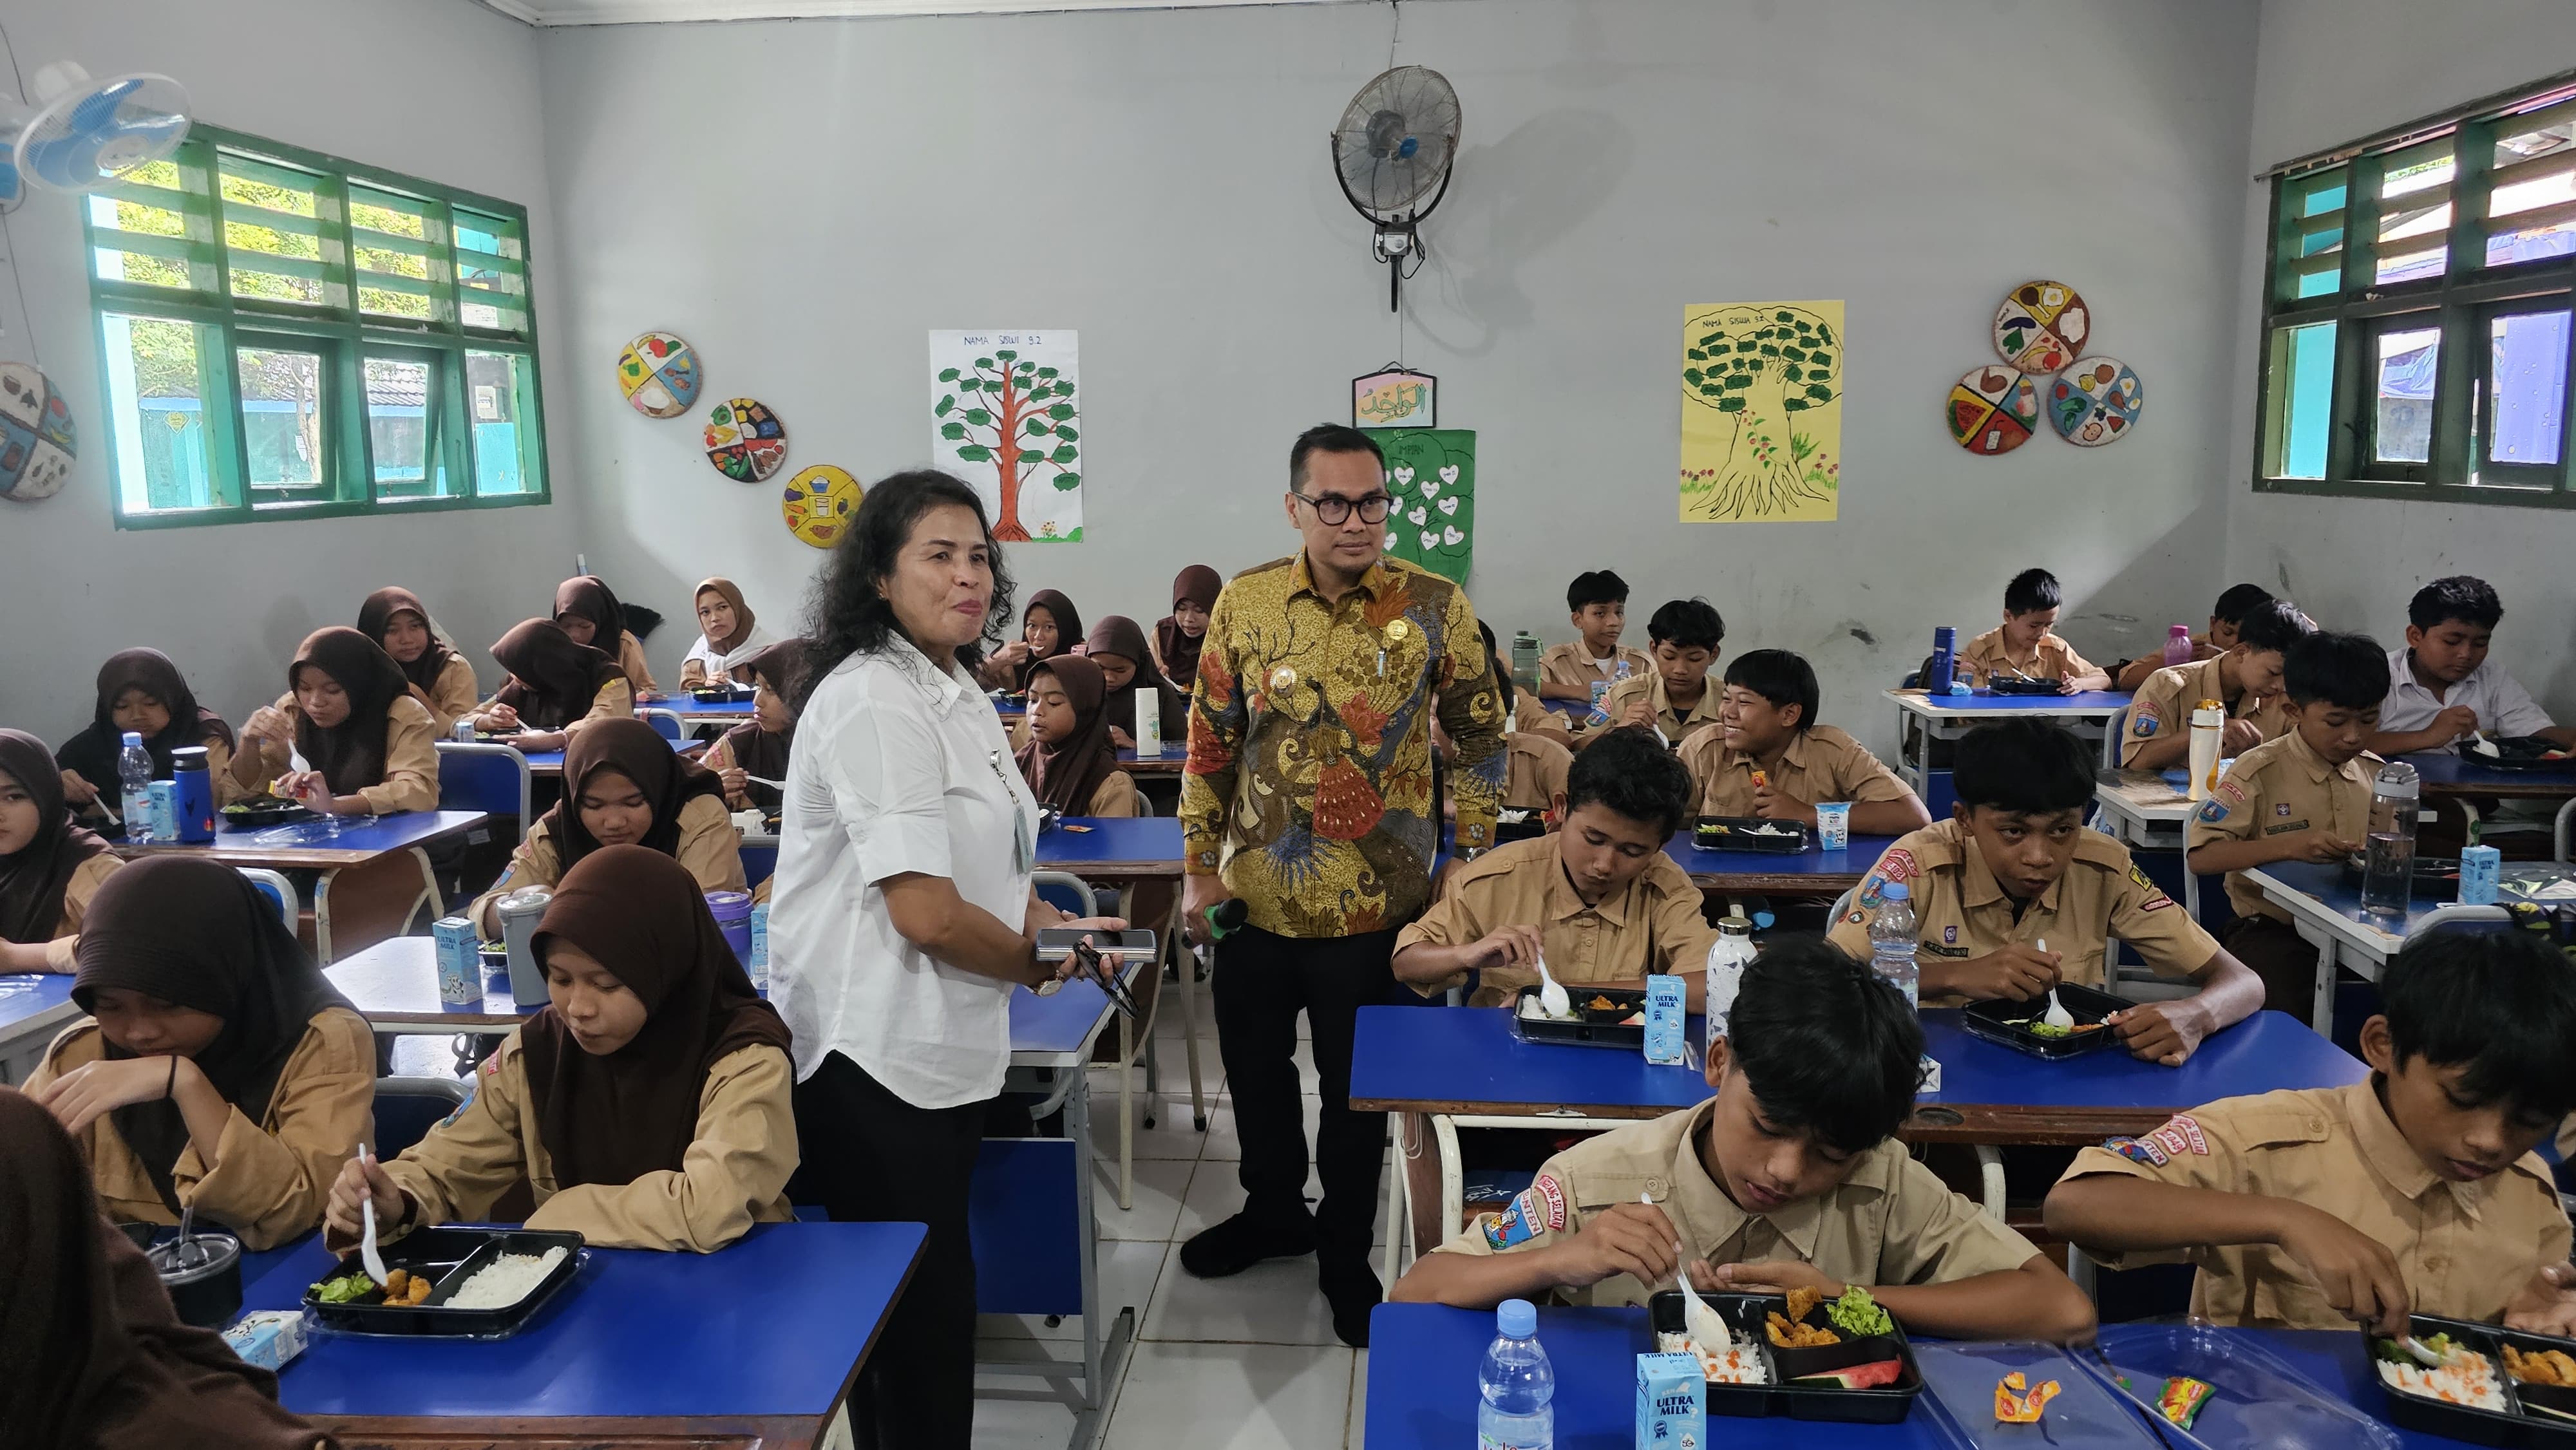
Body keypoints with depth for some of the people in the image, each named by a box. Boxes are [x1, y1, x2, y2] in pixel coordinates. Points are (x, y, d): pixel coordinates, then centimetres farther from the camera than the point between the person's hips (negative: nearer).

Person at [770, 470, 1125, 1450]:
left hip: (941, 1052, 9)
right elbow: (926, 914, -25)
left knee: (930, 1302, 20)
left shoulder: (956, 694, 11)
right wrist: (1040, 962, -8)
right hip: (877, 1064, -9)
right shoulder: (873, 702, -19)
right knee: (918, 1312, 6)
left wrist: (1052, 923, 5)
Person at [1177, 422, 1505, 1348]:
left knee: (1355, 1088, 12)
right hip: (1255, 897, 3)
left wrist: (1475, 860, -3)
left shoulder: (1434, 607, -8)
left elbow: (1477, 737, 1)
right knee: (1254, 1066, 20)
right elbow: (1211, 743, 4)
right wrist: (1200, 867, 4)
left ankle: (1345, 1255, 33)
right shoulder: (1244, 604, -3)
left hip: (1376, 906, -2)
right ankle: (1272, 1210, 45)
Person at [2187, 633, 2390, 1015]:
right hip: (2274, 931, -5)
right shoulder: (2260, 771, -7)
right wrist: (2288, 846, -24)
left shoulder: (2377, 773, 10)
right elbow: (2200, 856, -15)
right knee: (2280, 1020, -31)